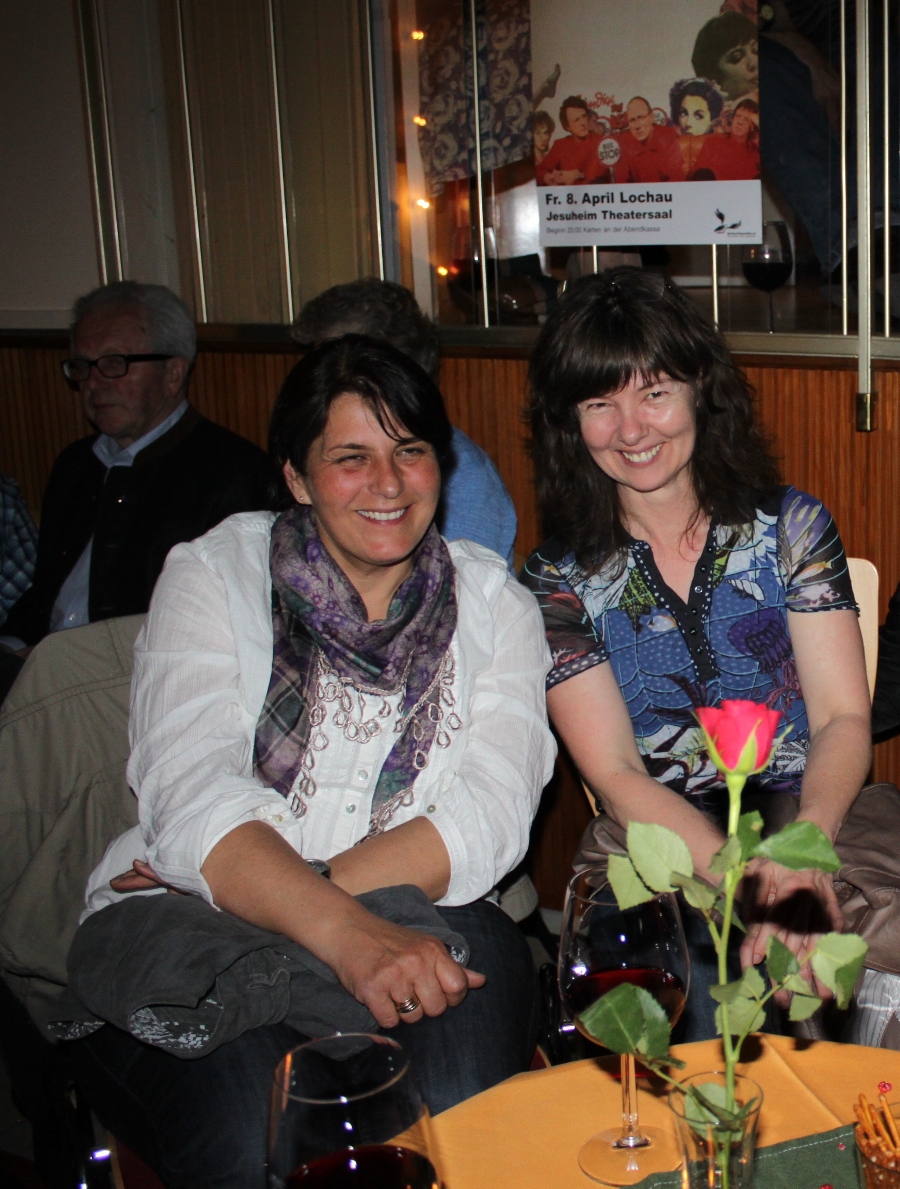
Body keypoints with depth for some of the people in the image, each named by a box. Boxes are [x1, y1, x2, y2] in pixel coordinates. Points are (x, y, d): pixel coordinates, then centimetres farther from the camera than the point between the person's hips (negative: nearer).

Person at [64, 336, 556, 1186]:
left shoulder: (492, 600, 11)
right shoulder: (212, 575, 5)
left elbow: (488, 818, -4)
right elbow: (193, 796, -12)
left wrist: (275, 894, -16)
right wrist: (343, 931, -30)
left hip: (410, 924, 2)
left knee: (463, 1114, -30)